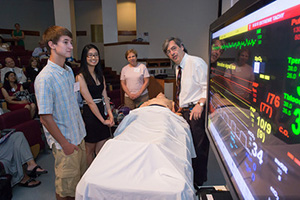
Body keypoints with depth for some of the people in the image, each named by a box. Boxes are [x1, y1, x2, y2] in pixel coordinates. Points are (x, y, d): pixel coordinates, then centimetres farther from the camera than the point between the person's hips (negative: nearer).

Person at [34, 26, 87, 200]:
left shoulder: (69, 70, 6)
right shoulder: (45, 78, -21)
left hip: (79, 136, 8)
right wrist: (64, 143, -16)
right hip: (65, 142, -8)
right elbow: (45, 118, -20)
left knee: (82, 180, 22)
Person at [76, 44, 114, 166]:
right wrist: (103, 120, -12)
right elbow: (89, 101, -14)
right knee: (90, 150, 9)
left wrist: (110, 114, -3)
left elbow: (104, 96, 9)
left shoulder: (100, 75, 12)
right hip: (89, 115, -6)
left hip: (102, 113, 6)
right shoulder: (81, 76, -11)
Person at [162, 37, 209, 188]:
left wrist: (200, 104, -27)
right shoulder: (178, 68, 15)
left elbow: (208, 87, -16)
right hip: (184, 112, 8)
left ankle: (198, 182, 19)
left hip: (196, 112, -8)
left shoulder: (196, 63, -11)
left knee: (198, 148, 1)